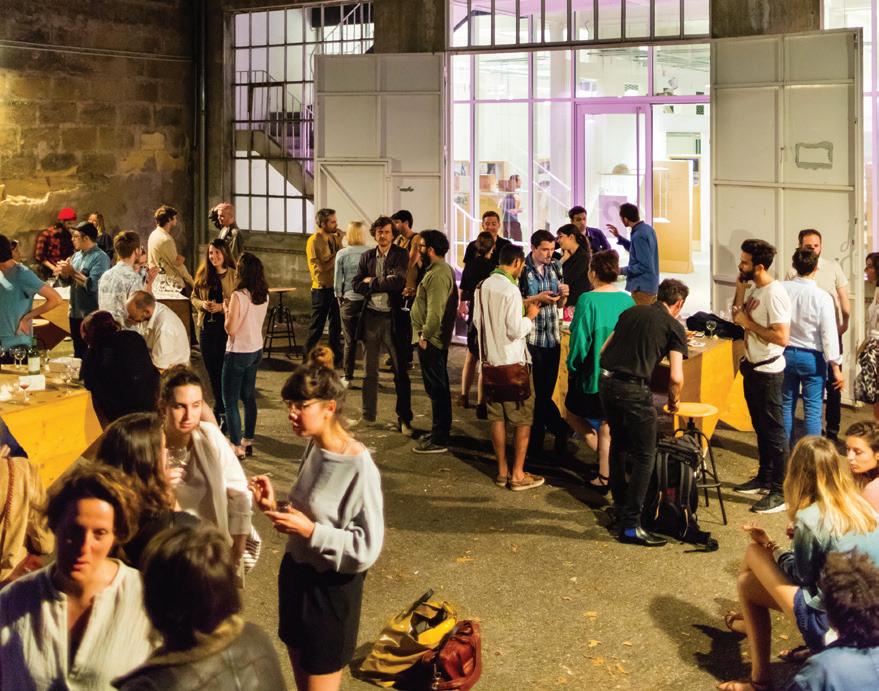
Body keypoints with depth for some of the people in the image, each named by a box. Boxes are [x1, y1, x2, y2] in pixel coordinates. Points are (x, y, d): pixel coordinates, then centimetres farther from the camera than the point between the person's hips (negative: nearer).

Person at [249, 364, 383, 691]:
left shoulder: (359, 468, -24)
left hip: (330, 587, -7)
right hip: (296, 571, 7)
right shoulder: (314, 447, 0)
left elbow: (367, 550, -23)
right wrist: (275, 505, -5)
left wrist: (310, 531, -24)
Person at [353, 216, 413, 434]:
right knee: (370, 371, 13)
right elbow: (358, 285, 0)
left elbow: (399, 281, -19)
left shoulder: (401, 255, -4)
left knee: (400, 371, 1)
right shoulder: (366, 256, 8)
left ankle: (404, 419, 6)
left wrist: (372, 281, -9)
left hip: (392, 318, -4)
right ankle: (368, 415, 25)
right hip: (370, 317, 4)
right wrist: (384, 283, -13)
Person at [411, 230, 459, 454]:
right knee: (440, 387, 18)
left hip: (431, 340, -11)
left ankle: (439, 440, -1)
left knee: (436, 388, -6)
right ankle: (442, 430, 29)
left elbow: (435, 311, -26)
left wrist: (425, 335, -18)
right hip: (438, 337, 11)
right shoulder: (444, 269, 14)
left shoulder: (437, 275, -21)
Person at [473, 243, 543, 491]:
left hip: (490, 359, 7)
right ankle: (518, 475, 6)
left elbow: (477, 320, 13)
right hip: (513, 362, -7)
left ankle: (502, 471, 19)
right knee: (523, 417, 4)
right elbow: (515, 330, -21)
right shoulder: (510, 289, -18)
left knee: (497, 417, 12)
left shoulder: (483, 286, 5)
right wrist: (530, 316, -5)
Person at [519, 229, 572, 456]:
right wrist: (537, 298, -20)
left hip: (553, 337, 6)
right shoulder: (522, 269, -9)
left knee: (546, 390, 10)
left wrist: (563, 294, -5)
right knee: (539, 390, -3)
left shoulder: (555, 267, 9)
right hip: (531, 337, -5)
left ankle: (536, 442, 20)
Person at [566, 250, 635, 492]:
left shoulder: (588, 300, -18)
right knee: (608, 423, 15)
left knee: (573, 414, 17)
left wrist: (572, 366, -3)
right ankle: (606, 475, 20)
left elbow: (579, 338, -16)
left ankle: (603, 455, 4)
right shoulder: (627, 300, -2)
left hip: (592, 372, -5)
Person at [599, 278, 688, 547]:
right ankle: (630, 525, -1)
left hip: (606, 383, 7)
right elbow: (676, 377, -7)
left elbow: (603, 350, 19)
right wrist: (673, 401, 11)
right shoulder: (673, 327, 1)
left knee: (619, 444, 26)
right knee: (644, 456, 2)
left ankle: (620, 505, 40)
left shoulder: (630, 313, 18)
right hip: (634, 390, -7)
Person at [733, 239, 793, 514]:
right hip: (752, 367, 9)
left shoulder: (774, 294, -24)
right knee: (761, 428, 20)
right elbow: (737, 317, 12)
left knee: (774, 430, -1)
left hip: (768, 372, -9)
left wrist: (749, 323, -21)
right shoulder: (753, 288, 5)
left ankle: (780, 491, 6)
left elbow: (782, 337, -29)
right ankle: (764, 479, 34)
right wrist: (740, 289, 0)